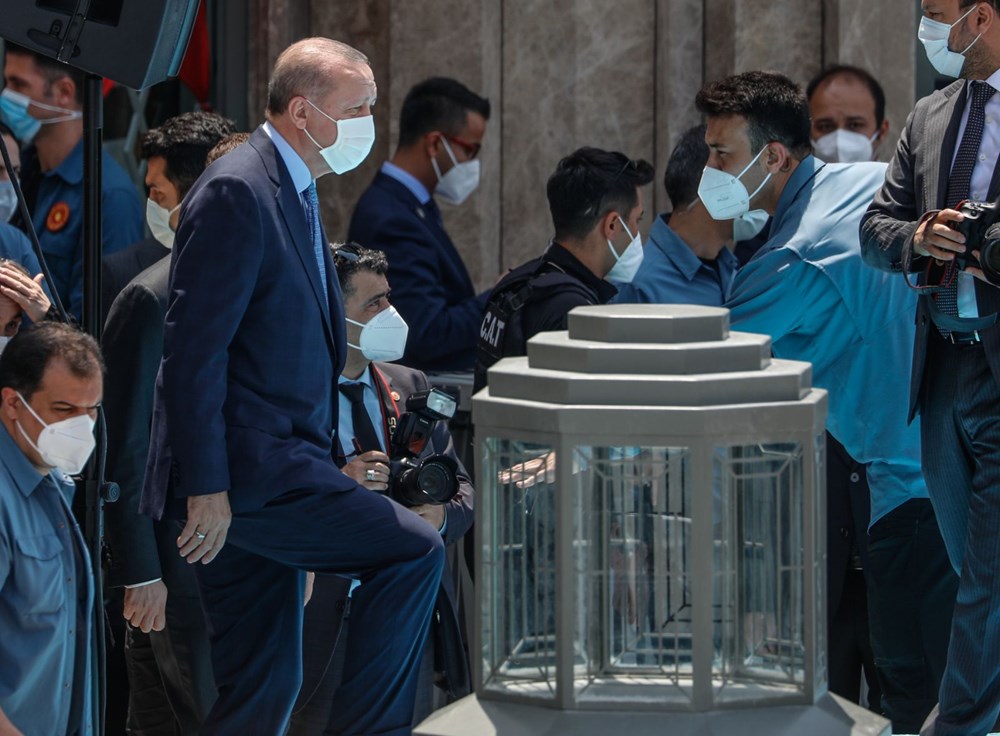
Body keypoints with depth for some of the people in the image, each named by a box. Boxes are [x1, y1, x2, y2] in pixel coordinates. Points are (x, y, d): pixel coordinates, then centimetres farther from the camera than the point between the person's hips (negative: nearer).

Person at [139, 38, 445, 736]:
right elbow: (193, 348, -19)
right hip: (244, 473, -10)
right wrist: (207, 488, -22)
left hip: (266, 482, 10)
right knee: (414, 551, -12)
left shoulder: (295, 193, 18)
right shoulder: (237, 191, -13)